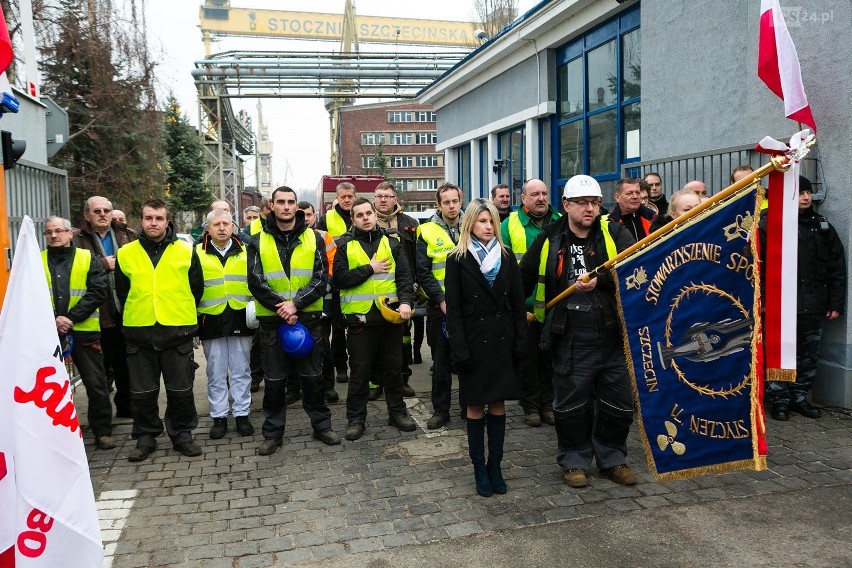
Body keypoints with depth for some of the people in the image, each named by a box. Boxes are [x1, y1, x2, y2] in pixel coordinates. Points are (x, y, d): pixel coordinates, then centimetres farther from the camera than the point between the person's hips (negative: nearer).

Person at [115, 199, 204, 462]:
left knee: (181, 390, 7)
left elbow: (196, 288, 9)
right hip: (139, 332, 1)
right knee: (142, 391, 9)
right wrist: (139, 312, 14)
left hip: (178, 331, -1)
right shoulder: (126, 254, 3)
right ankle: (145, 437, 24)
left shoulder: (186, 251, 0)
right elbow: (122, 292, 14)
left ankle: (182, 434, 22)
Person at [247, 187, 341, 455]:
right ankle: (273, 432, 22)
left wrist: (295, 304, -18)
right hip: (272, 320, 0)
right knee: (274, 381, 9)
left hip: (308, 318, 0)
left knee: (312, 377, 10)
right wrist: (281, 308, -16)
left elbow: (321, 279, -5)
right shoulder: (258, 241, 1)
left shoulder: (313, 238, 2)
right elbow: (256, 282, -5)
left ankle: (321, 425, 24)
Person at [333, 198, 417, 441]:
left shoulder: (391, 243, 7)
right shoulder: (345, 245, 2)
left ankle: (397, 412, 28)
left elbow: (404, 275, 0)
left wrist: (406, 301, -16)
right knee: (359, 372, 6)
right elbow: (340, 279, -9)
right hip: (359, 316, -2)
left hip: (390, 315, 2)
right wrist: (370, 269, -11)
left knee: (393, 368, 13)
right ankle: (356, 418, 19)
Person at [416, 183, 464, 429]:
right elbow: (423, 272, -4)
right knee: (441, 360, 8)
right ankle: (440, 410, 20)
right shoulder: (427, 232, 0)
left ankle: (470, 406, 24)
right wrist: (441, 299, -12)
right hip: (440, 307, -1)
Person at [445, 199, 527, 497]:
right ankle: (479, 467, 18)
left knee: (498, 404, 8)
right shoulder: (458, 260, -2)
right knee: (476, 406, 5)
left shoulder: (506, 256, 8)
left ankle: (495, 465, 20)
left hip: (502, 341, 3)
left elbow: (518, 303, 7)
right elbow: (453, 309, -6)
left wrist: (520, 343, 0)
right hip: (474, 341, -3)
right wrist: (460, 350, -13)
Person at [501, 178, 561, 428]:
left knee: (550, 356, 13)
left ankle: (547, 404, 26)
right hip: (524, 303, -2)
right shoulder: (510, 224, -2)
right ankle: (531, 406, 20)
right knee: (528, 356, 7)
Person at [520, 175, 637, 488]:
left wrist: (600, 281, -28)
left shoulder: (615, 233, 0)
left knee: (618, 402, 12)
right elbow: (524, 279, 14)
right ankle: (574, 461, 29)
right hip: (570, 339, 0)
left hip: (613, 334, 1)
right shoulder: (549, 240, 2)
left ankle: (612, 459, 33)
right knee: (571, 404, 10)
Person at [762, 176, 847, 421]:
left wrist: (836, 303, 7)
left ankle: (799, 397, 26)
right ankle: (780, 400, 14)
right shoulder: (769, 224, -4)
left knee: (808, 355, 12)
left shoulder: (822, 226, 11)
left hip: (814, 306, 5)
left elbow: (837, 268, 12)